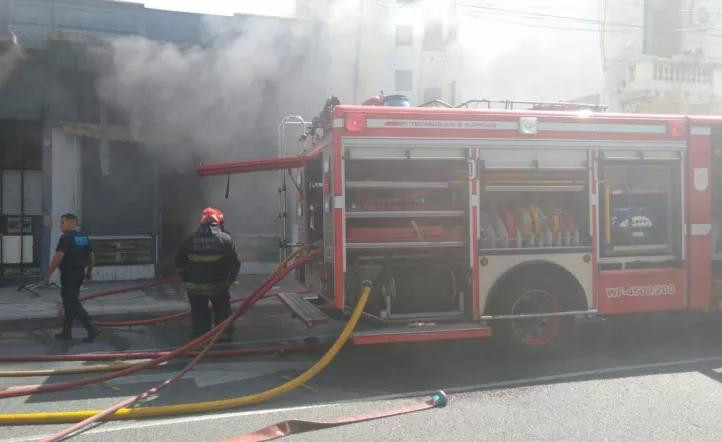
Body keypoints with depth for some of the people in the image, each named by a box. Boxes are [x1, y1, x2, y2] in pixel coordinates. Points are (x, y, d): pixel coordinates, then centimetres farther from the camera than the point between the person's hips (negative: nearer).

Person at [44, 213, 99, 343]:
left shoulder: (66, 238, -15)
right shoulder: (85, 238, 10)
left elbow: (58, 258, -22)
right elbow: (92, 257, 17)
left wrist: (47, 275, -16)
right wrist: (89, 271, 31)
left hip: (68, 275, -9)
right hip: (79, 274, 9)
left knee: (72, 304, -6)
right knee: (69, 303, 17)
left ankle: (91, 329, -14)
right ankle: (66, 332, 23)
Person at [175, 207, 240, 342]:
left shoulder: (190, 241, -4)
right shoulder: (226, 239, -8)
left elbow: (179, 265, 2)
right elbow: (235, 264, -5)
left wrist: (186, 280, 16)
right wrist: (230, 279, 11)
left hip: (195, 287, 0)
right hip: (219, 285, 0)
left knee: (199, 312, 17)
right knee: (222, 310, 21)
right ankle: (225, 333, 24)